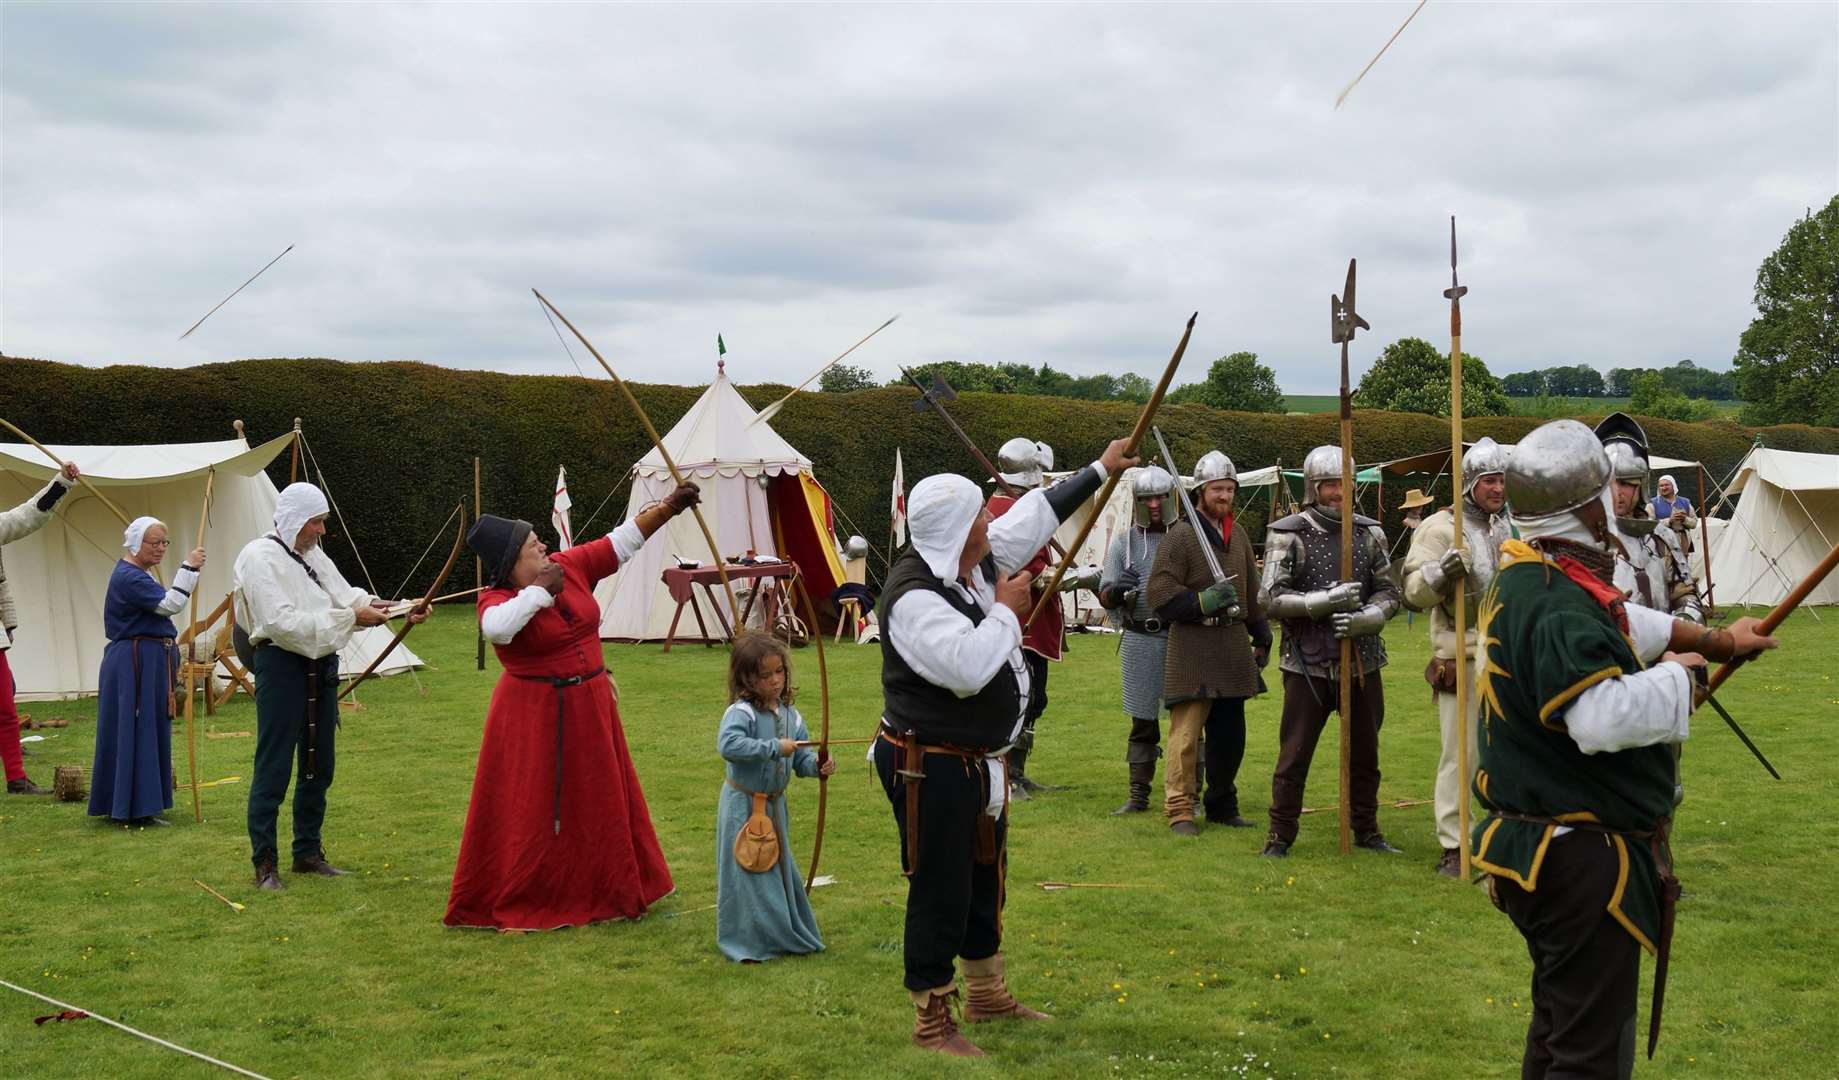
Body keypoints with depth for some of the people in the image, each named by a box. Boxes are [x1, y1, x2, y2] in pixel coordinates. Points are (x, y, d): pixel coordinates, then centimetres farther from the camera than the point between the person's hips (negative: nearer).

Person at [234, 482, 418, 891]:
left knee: (319, 765, 14)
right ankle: (264, 863, 5)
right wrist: (351, 617, -22)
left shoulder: (313, 554, 12)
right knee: (274, 769, -4)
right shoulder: (260, 558, -12)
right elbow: (282, 622, -21)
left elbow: (346, 595, 10)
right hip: (281, 665, -8)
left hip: (321, 665, 8)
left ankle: (308, 852, 26)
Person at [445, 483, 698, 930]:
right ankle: (506, 904, 9)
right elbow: (497, 627, -38)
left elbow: (621, 541, 8)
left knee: (600, 803, 17)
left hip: (590, 706, 7)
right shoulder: (496, 600, -16)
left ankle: (611, 891, 32)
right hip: (533, 715, -7)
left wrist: (666, 508, 5)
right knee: (529, 812, -2)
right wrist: (540, 590, -29)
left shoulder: (571, 567, 1)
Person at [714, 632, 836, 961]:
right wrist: (774, 748, -33)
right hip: (743, 806, -7)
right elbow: (727, 743, -37)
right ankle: (744, 942, 13)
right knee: (748, 874, 0)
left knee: (781, 869, 18)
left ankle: (785, 934, 33)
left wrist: (819, 765, -14)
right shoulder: (741, 712, -20)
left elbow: (801, 756, 8)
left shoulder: (789, 715, 3)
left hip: (774, 804, 7)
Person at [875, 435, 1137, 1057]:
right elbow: (969, 667, -36)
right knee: (940, 894, -1)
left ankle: (986, 995, 39)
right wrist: (1006, 609, -20)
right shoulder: (914, 597, -25)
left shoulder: (977, 561, 2)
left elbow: (1037, 514, 16)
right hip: (932, 768, -10)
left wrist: (1100, 469, 23)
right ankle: (932, 1023, 12)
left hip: (979, 762, 10)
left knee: (985, 879, 22)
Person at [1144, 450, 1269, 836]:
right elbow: (1160, 593, -12)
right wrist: (1202, 601, -21)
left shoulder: (1238, 536, 16)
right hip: (1193, 649, -7)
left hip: (1233, 647, 7)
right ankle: (1179, 809, -1)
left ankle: (1223, 805, 25)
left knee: (1230, 734, 12)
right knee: (1186, 731, -8)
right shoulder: (1181, 536, -7)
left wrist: (1262, 636, 23)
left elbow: (1252, 591, 25)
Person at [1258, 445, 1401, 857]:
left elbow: (1388, 592, 8)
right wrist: (1325, 600, -23)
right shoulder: (1288, 534, -7)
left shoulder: (1368, 533, 6)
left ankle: (1366, 830, 28)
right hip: (1308, 665, -4)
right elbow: (1270, 598, -12)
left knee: (1365, 754, 14)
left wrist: (1365, 618, -14)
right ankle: (1280, 835, 10)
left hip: (1361, 663, 4)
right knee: (1294, 754, 0)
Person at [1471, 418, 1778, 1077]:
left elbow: (1621, 623, 24)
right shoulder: (1559, 608, -25)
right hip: (1581, 862, -10)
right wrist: (1677, 675, -20)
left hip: (1540, 848, 10)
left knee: (1558, 1025, 24)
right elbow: (1605, 718, -37)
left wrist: (1715, 639, 29)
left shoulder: (1522, 578, 7)